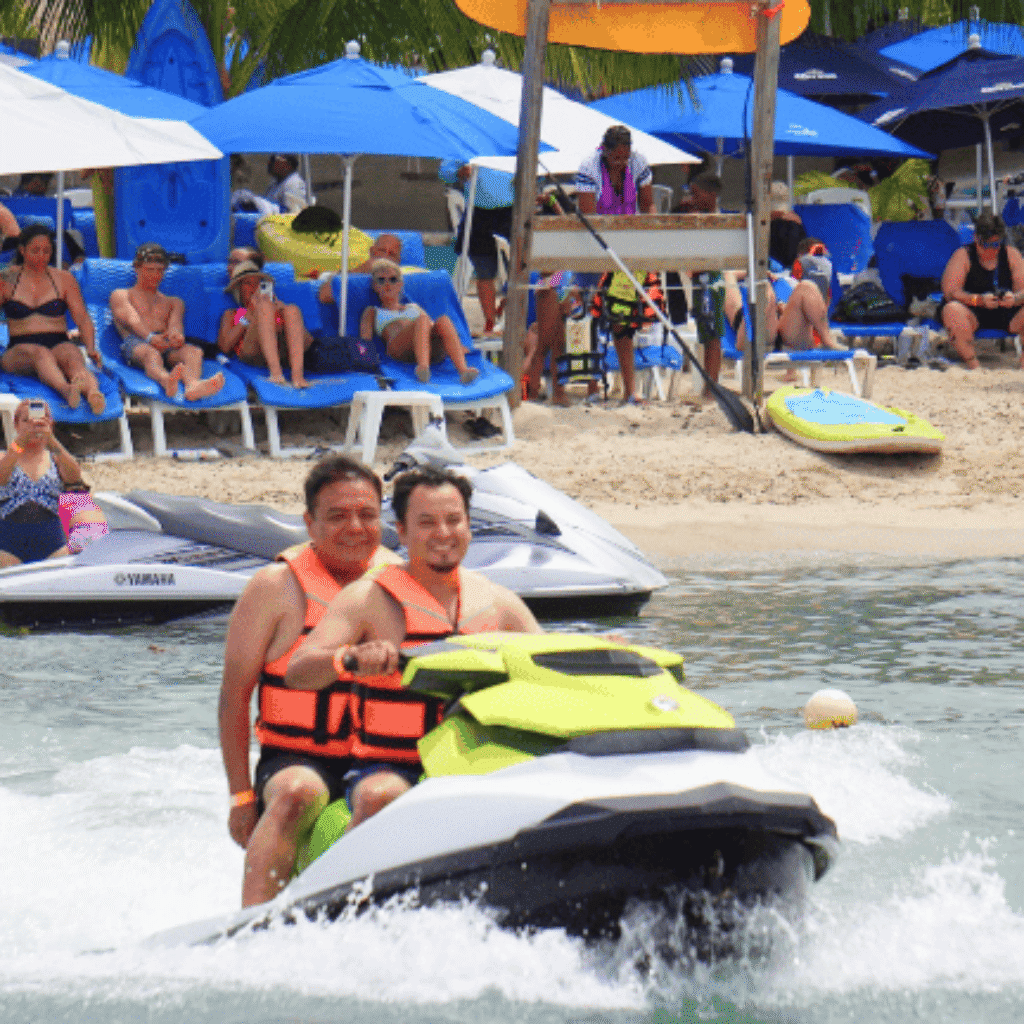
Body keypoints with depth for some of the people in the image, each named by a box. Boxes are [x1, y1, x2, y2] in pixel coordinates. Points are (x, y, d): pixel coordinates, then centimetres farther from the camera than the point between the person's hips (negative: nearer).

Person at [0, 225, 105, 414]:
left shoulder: (64, 279, 17)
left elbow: (82, 318, 10)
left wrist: (90, 348, -9)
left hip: (59, 344, 1)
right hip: (19, 350, -1)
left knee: (72, 356, -34)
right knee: (40, 353, -37)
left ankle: (92, 392, -69)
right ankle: (66, 390, -69)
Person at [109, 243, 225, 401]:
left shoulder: (174, 302, 37)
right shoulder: (120, 295, 26)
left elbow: (175, 322, 12)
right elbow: (132, 319, 3)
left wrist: (176, 335, -17)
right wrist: (150, 337, -21)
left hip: (168, 345, 3)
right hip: (135, 342, -3)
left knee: (194, 351, -33)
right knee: (151, 353, -42)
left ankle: (192, 384, -70)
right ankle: (166, 381, -80)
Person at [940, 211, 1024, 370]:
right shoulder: (963, 256, -2)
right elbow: (950, 292, -13)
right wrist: (979, 300, -29)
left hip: (1006, 315, 3)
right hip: (972, 314, -3)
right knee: (952, 310, -35)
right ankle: (972, 363, -29)